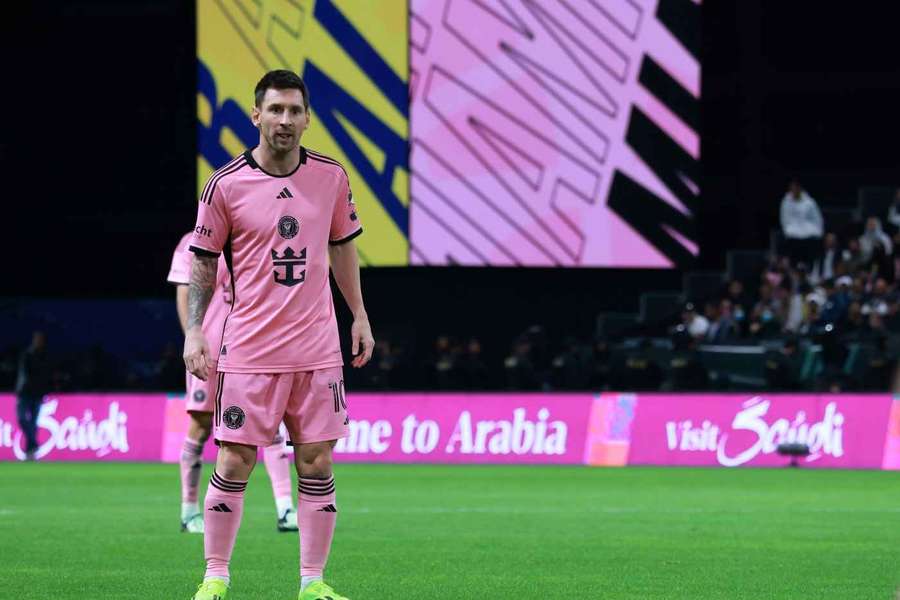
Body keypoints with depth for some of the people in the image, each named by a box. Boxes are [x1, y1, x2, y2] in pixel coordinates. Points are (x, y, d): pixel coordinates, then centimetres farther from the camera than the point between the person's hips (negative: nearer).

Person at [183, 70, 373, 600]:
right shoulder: (226, 185, -6)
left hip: (317, 348, 3)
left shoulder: (331, 176, 3)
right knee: (234, 464, -2)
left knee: (316, 465, 2)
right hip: (249, 351, -3)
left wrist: (359, 315, 15)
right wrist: (195, 330, -4)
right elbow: (203, 261, 3)